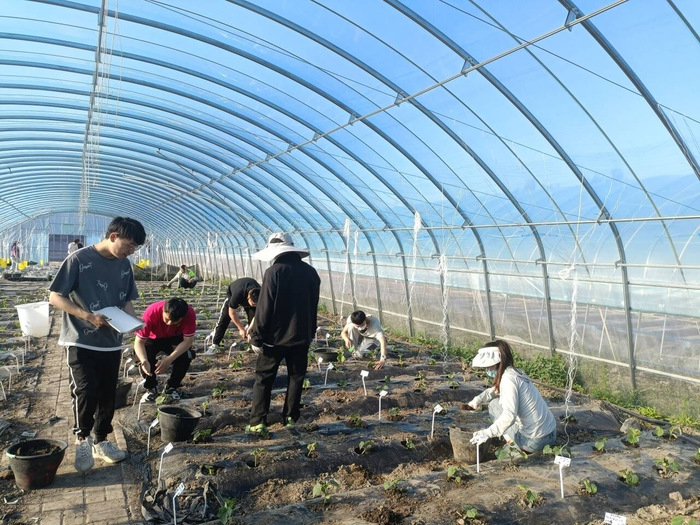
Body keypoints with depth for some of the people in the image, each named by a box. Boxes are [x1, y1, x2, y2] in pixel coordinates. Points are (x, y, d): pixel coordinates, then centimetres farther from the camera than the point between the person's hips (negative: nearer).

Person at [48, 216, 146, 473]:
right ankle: (82, 439, 13)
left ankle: (101, 441, 27)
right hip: (80, 341, -5)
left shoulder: (124, 265, 3)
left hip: (111, 342, 5)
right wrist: (88, 316, -24)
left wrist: (134, 319, -10)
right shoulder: (79, 259, -14)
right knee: (86, 391, -11)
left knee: (107, 394, 11)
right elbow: (55, 297, -12)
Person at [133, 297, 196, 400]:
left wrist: (169, 359, -45)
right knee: (146, 352, -31)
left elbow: (188, 341, -31)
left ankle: (172, 386, -2)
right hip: (154, 338, 0)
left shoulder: (189, 313, -34)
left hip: (175, 339, 0)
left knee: (187, 355, -29)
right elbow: (139, 341, -33)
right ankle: (151, 387, -4)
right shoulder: (151, 313, -35)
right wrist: (144, 361, -52)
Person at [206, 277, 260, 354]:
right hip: (232, 293, -2)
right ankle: (214, 344, -6)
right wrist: (241, 329, -27)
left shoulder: (260, 295, -37)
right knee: (224, 318, -9)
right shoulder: (238, 294, -45)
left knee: (254, 318, -13)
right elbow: (232, 313, -30)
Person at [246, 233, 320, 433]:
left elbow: (265, 308, -14)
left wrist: (256, 336, -6)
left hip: (276, 336, -4)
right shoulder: (310, 272, 3)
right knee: (296, 378, 14)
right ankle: (291, 418, 19)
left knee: (263, 379, 6)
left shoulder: (274, 272, -14)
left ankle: (258, 422, 6)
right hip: (301, 336, 5)